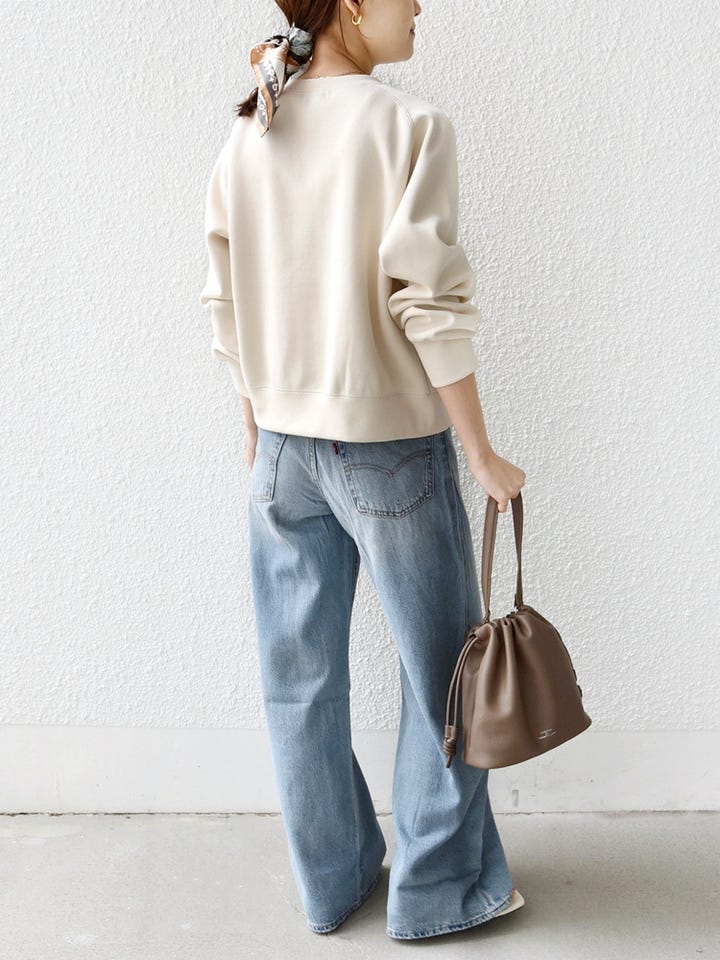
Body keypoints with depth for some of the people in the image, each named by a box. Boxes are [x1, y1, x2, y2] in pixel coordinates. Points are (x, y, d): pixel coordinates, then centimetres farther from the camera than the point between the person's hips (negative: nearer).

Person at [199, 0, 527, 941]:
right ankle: (439, 889, 26)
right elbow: (427, 301, -18)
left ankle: (331, 880, 33)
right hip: (392, 443, -5)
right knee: (441, 670, 12)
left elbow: (228, 309, 7)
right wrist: (481, 453, -10)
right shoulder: (411, 125, -12)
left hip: (282, 447, 6)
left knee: (300, 677, 16)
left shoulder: (244, 140, 5)